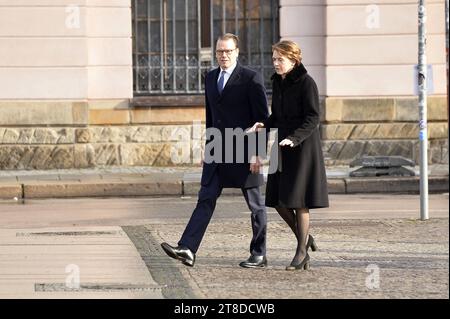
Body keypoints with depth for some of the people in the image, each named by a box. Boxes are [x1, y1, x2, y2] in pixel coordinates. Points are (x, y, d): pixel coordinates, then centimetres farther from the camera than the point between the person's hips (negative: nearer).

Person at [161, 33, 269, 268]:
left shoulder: (251, 79, -8)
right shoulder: (211, 78, 13)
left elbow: (263, 119, -9)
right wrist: (208, 146, 18)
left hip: (244, 152, -6)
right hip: (217, 152, 6)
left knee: (255, 205, 5)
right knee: (205, 200, -4)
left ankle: (259, 255, 13)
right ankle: (187, 250, -13)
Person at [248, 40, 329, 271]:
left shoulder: (306, 83, -11)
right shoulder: (277, 83, 11)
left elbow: (313, 118, -16)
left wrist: (294, 138, -28)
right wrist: (263, 125, -2)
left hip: (303, 147, -7)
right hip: (283, 147, 7)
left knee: (298, 201, -4)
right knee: (277, 200, 4)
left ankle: (302, 251, 6)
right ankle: (305, 238, 22)